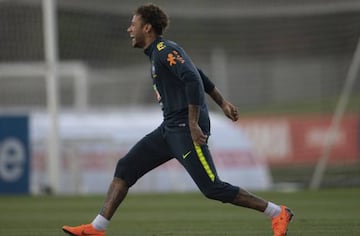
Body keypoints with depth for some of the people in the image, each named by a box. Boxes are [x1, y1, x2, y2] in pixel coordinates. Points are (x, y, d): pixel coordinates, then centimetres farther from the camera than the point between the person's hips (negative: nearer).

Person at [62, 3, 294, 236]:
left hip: (186, 130, -10)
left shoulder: (165, 50, -14)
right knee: (125, 168, 5)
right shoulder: (160, 51, 17)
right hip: (170, 129, 10)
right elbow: (200, 77, 26)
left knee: (212, 188, -10)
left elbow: (193, 80, -26)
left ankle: (278, 213, -1)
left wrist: (193, 125, -27)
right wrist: (222, 102, 29)